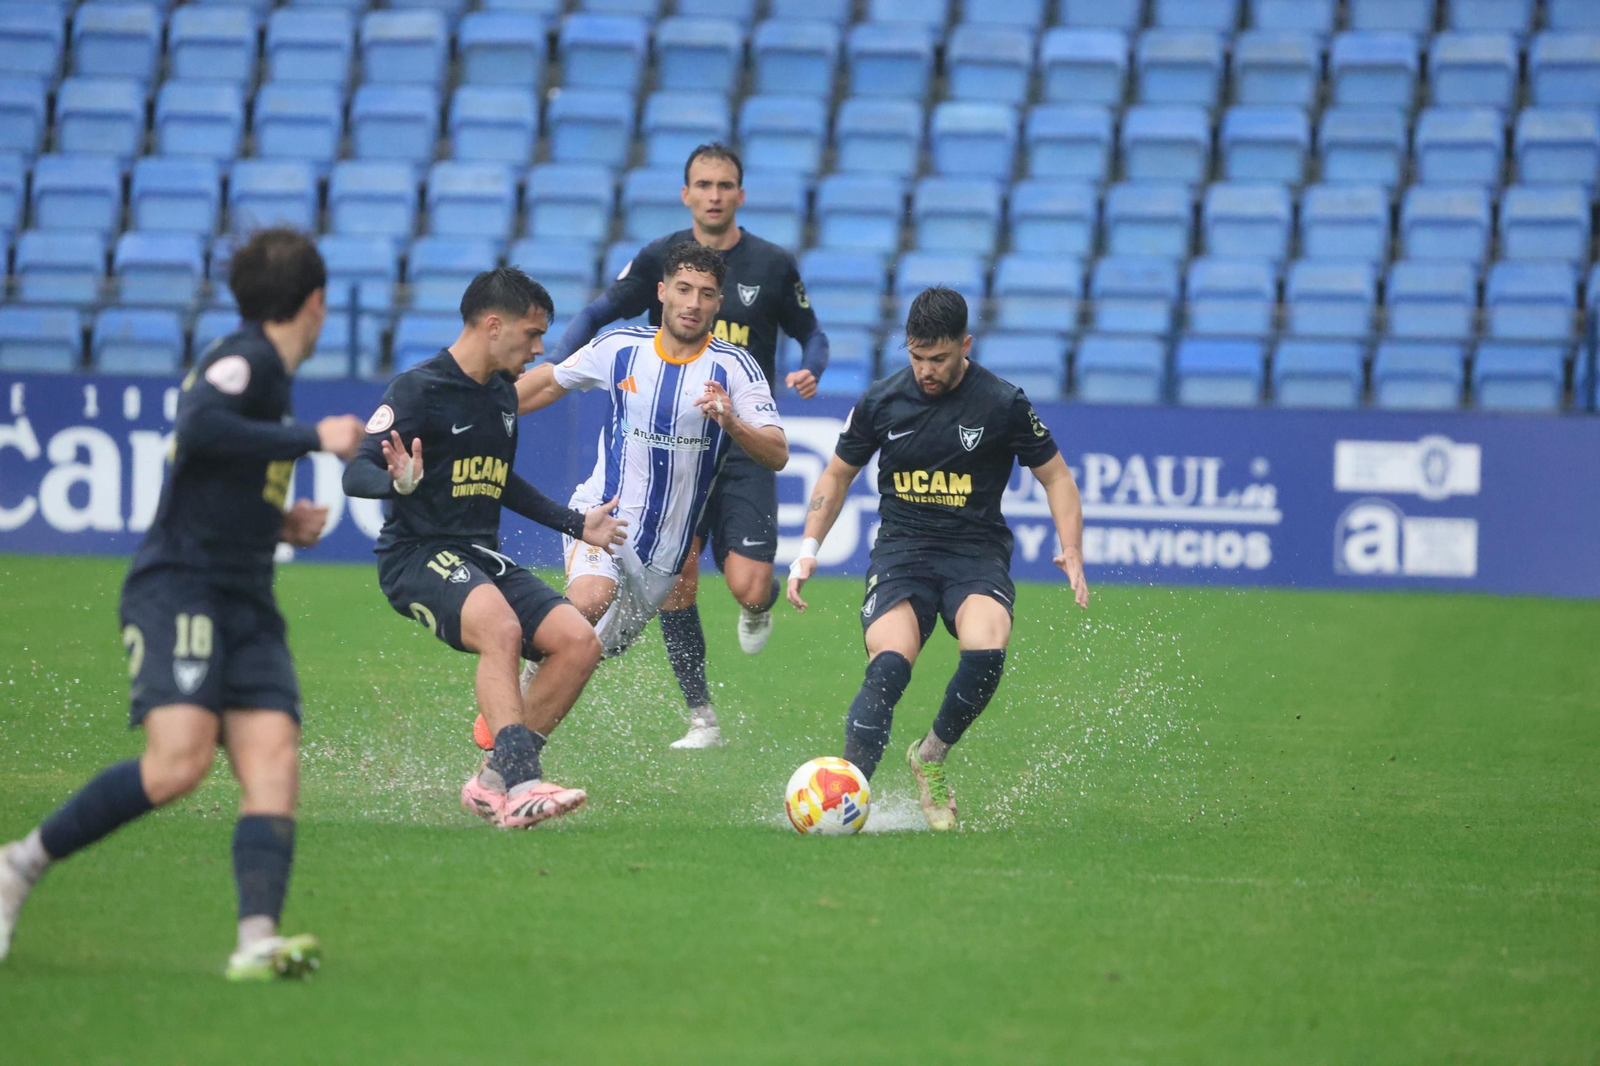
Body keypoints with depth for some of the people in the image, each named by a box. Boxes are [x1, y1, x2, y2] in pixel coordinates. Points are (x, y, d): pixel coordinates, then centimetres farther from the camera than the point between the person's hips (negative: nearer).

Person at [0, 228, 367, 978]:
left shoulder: (265, 370, 22)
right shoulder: (244, 359, -5)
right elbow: (198, 429, -26)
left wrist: (277, 524, 20)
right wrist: (315, 438, -19)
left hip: (244, 605, 9)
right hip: (178, 588, -9)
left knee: (273, 763, -11)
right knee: (179, 761, -22)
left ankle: (257, 941, -24)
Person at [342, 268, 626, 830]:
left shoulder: (502, 394, 15)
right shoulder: (418, 389, -11)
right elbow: (355, 474, -17)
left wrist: (576, 524, 32)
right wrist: (399, 481, -39)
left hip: (482, 557, 8)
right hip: (417, 556, -8)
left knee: (580, 642, -9)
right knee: (502, 628, -36)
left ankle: (493, 781, -4)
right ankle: (521, 783, -42)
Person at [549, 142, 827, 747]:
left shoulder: (772, 265, 2)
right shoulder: (659, 259, 2)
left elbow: (811, 335, 13)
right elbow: (599, 315, 10)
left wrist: (811, 371, -9)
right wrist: (558, 364, -8)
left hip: (746, 451, -1)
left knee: (748, 586, -13)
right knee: (676, 579, -9)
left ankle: (761, 605, 28)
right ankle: (702, 720, 3)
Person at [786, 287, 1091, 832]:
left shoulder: (1003, 403, -4)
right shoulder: (881, 401, 2)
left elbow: (1055, 476, 7)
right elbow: (838, 475, 16)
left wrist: (1072, 553, -6)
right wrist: (809, 549, 6)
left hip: (977, 552, -1)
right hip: (901, 548, 1)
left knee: (986, 653, -31)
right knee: (888, 667, -27)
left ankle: (931, 757, -3)